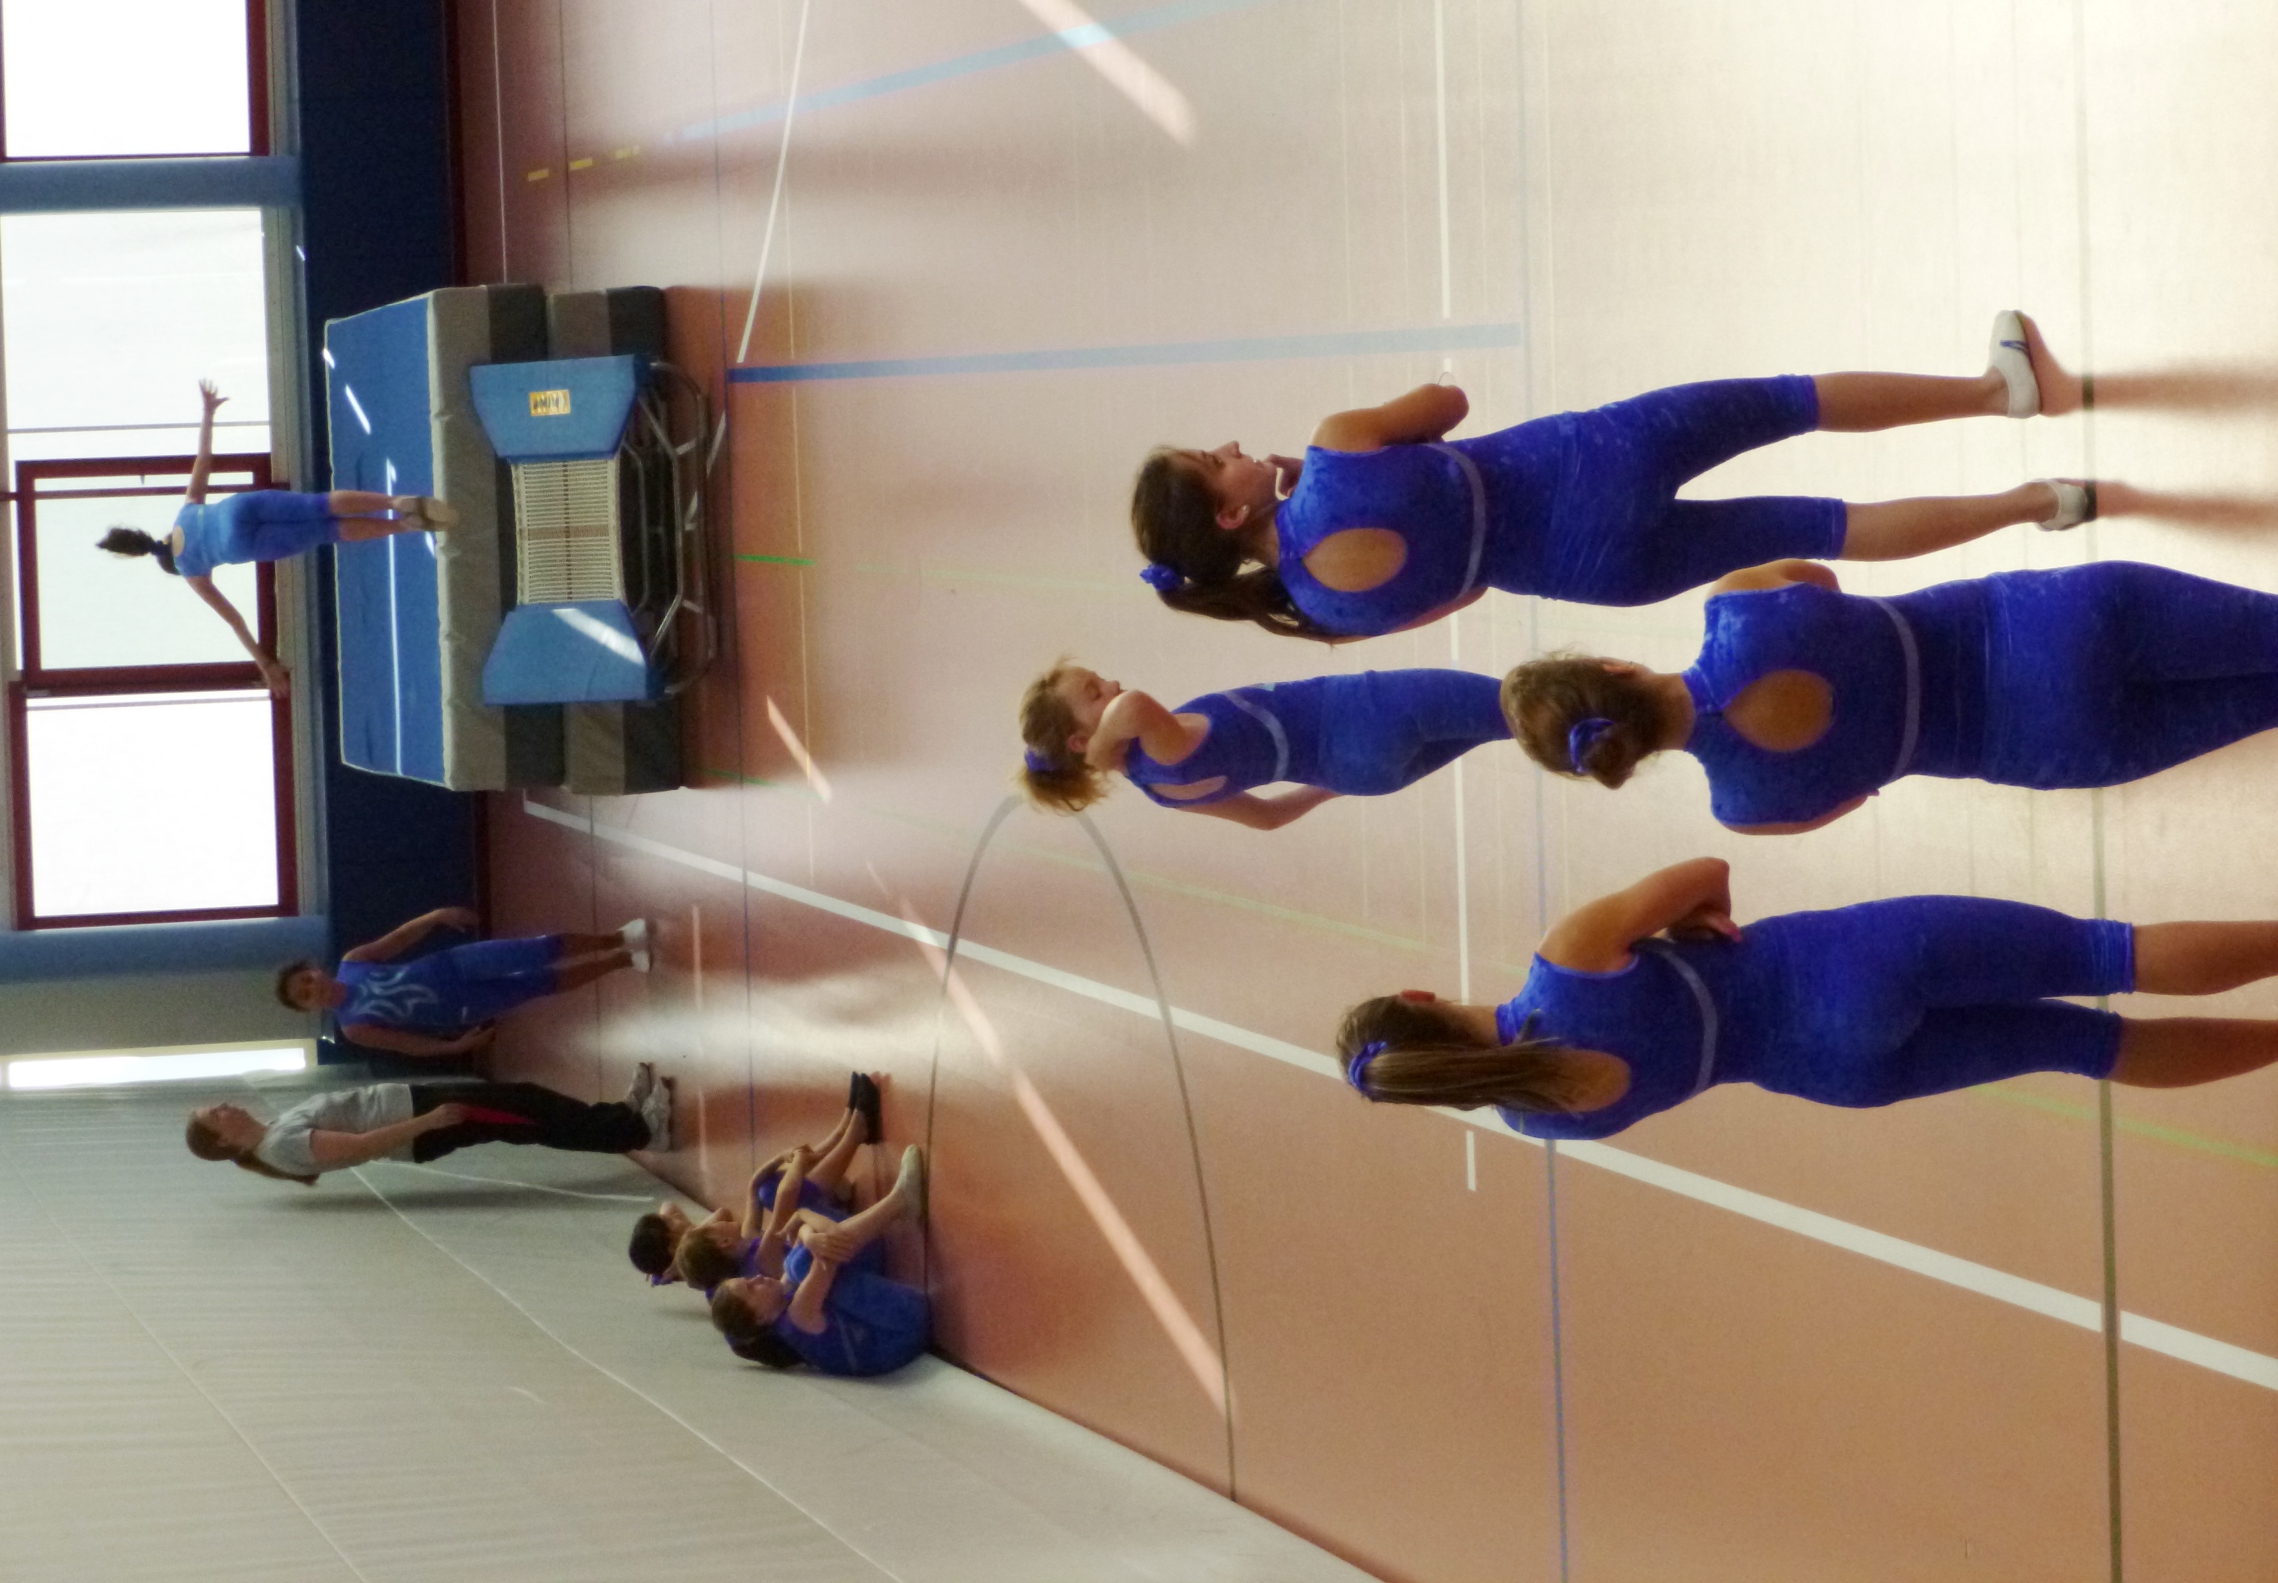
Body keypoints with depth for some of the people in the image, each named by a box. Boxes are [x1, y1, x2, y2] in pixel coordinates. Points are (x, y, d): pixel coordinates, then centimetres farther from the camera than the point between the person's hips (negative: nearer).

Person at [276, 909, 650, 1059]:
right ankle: (623, 959, 3)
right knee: (542, 982, -9)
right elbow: (411, 1045, -7)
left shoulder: (352, 963, -2)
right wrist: (456, 1046, -14)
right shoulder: (354, 1028, -10)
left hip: (451, 965, 3)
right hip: (459, 1012, -3)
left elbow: (398, 939, 4)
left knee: (542, 950, -11)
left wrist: (437, 916, -8)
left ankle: (620, 940, 3)